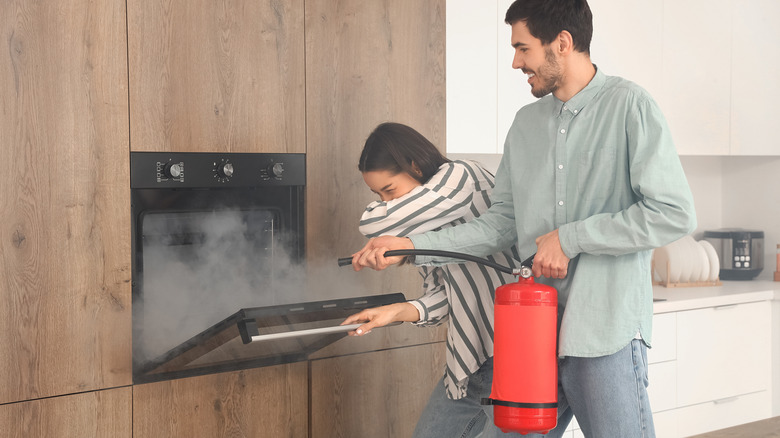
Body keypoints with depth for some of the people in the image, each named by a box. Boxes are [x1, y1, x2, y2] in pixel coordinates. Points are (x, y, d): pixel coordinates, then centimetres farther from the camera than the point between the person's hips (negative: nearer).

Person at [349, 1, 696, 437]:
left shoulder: (629, 105, -7)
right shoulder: (526, 122, 14)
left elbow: (674, 214, -13)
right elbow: (503, 220, 14)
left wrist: (570, 238, -12)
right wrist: (412, 246, 5)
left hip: (606, 331, -6)